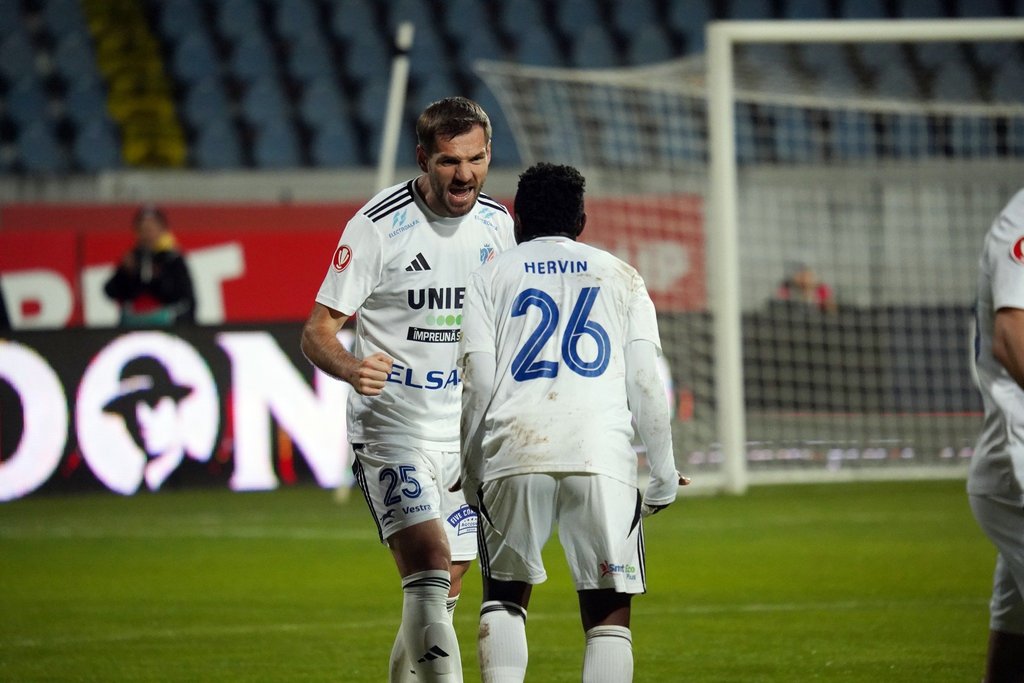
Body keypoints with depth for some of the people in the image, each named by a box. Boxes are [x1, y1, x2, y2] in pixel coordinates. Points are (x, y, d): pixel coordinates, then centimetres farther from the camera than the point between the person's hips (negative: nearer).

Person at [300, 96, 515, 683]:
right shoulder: (378, 225, -13)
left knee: (443, 594, 9)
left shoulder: (497, 224, 4)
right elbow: (318, 331, -11)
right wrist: (352, 367, -32)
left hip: (467, 433, 6)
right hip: (393, 429, -6)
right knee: (429, 571, -21)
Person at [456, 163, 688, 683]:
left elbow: (478, 385, 6)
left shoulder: (491, 277, 15)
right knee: (608, 615, 3)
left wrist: (471, 475, 14)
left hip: (514, 451, 0)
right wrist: (662, 473, 15)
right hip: (601, 457, 0)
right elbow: (645, 383, 8)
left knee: (504, 598, 15)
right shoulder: (619, 276, 17)